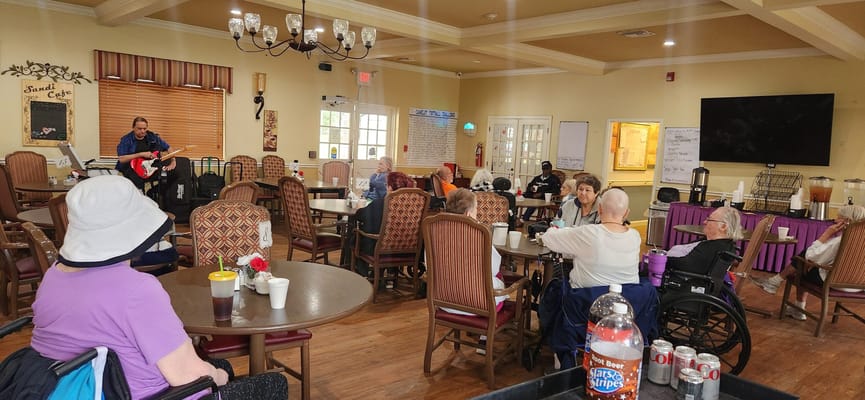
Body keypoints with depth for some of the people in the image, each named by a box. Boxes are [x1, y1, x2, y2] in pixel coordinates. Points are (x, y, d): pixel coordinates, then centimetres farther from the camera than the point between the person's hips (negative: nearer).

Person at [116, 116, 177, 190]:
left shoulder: (153, 137, 3)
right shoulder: (126, 140, -5)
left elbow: (169, 148, 10)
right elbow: (121, 159, -17)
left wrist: (173, 162, -7)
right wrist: (141, 154, -23)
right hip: (132, 168, -4)